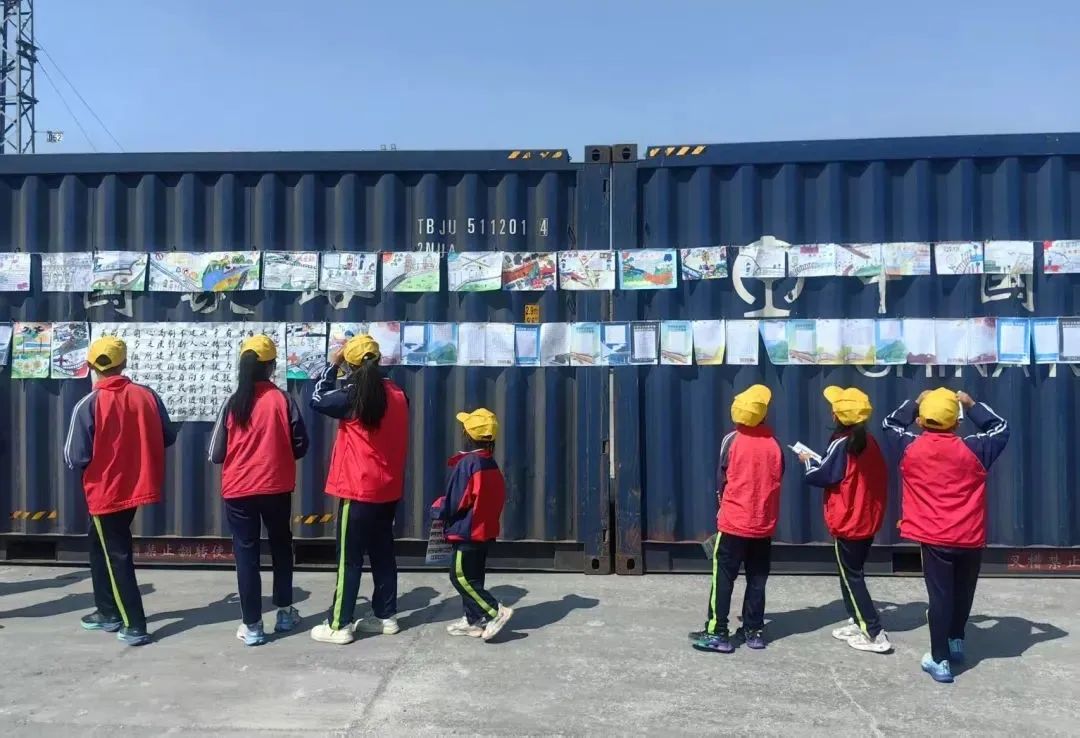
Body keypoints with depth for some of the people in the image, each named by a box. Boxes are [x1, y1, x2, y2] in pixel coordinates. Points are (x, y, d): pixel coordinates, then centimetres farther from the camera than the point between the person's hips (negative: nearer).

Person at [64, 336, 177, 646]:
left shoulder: (88, 405, -16)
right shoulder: (147, 396, -5)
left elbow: (75, 458, -14)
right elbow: (168, 438, 3)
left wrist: (99, 452, 7)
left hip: (105, 493, -5)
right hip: (137, 488, 5)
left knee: (117, 557, 5)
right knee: (102, 548, 24)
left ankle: (134, 626, 6)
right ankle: (108, 612, 33)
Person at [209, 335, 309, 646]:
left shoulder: (232, 403, -5)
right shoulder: (283, 400, -7)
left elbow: (216, 454, -2)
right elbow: (300, 445, -2)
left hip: (238, 490, 0)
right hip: (277, 487, 0)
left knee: (246, 554, 7)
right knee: (281, 547, 19)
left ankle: (252, 626, 11)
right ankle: (285, 612, 27)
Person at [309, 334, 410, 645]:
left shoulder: (353, 396, -15)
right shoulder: (398, 394, 2)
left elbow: (318, 399, 0)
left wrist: (333, 364, 4)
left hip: (358, 490, -6)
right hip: (389, 489, 6)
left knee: (349, 558, 1)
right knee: (383, 553, 15)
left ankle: (339, 625, 9)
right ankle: (386, 616, 23)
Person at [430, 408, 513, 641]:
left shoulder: (466, 464, -19)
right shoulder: (491, 464, 6)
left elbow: (453, 502, -18)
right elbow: (498, 498, 12)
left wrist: (436, 509, 3)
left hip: (468, 532, -9)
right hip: (486, 531, 9)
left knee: (460, 576, -1)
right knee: (472, 576, 16)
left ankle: (496, 611, -5)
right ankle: (473, 620, 21)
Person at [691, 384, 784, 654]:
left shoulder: (732, 440, -8)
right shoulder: (774, 443, 1)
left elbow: (721, 479, -2)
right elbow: (777, 480, 9)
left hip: (734, 522, -4)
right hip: (764, 524, 4)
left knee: (723, 578, 1)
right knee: (757, 579, 12)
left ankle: (717, 633, 1)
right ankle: (754, 631, 18)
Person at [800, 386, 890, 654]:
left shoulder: (841, 444, -19)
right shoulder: (869, 441, 3)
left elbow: (822, 476, -14)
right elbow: (878, 477, 13)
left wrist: (808, 461, 7)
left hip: (847, 523, -8)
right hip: (868, 520, 8)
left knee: (851, 577, 1)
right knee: (852, 572, 20)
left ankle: (875, 634, 0)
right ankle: (858, 622, 28)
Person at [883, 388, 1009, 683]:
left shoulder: (911, 447, -7)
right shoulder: (972, 449, -7)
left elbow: (890, 422, 13)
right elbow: (1001, 429, 12)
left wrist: (916, 402, 17)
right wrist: (971, 404, 14)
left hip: (933, 538, -1)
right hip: (970, 537, 2)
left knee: (939, 596, 2)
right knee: (962, 593, 21)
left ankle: (940, 660, 3)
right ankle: (956, 642, 38)